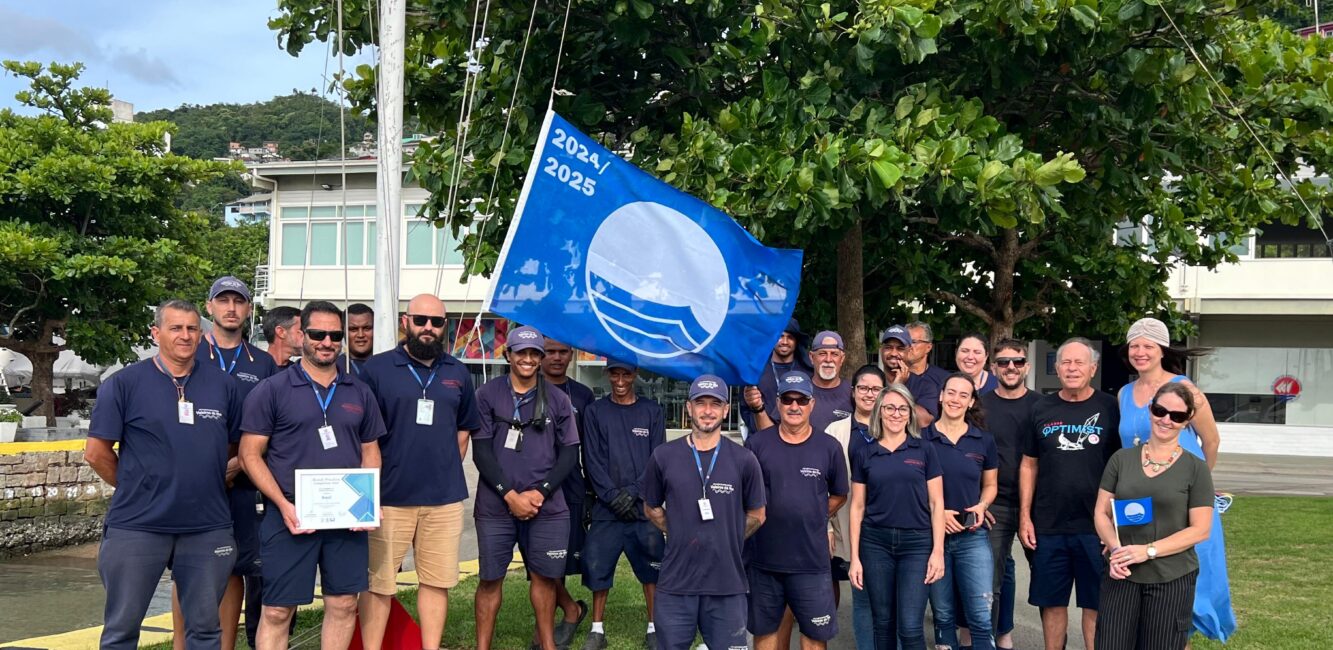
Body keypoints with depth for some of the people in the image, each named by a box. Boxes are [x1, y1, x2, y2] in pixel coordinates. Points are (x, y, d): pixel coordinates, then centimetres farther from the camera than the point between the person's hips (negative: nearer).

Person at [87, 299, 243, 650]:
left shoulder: (223, 385, 6)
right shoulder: (124, 383, -3)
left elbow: (238, 447, 16)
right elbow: (97, 451, 0)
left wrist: (215, 481, 5)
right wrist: (133, 487, 5)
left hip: (209, 527, 3)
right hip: (137, 526, -2)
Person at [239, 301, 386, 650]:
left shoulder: (359, 393, 12)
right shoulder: (271, 390, -1)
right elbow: (250, 454, -3)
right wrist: (283, 505, -15)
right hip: (291, 518, -4)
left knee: (343, 604, 8)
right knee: (278, 610, 0)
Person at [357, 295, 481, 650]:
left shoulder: (458, 373, 10)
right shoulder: (376, 368, -3)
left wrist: (446, 471, 13)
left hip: (445, 499, 4)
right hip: (388, 497, -3)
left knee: (437, 581, 9)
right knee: (378, 583, 1)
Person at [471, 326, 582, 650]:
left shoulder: (558, 400, 7)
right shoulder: (488, 395, 2)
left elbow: (569, 454, 5)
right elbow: (481, 452, -2)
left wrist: (539, 492, -6)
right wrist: (510, 495, -9)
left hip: (546, 507, 2)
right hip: (495, 505, -1)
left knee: (544, 576, 6)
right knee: (491, 577, 1)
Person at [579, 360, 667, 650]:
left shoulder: (651, 411, 6)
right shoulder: (595, 411, 6)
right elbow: (593, 460, 0)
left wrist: (633, 492, -10)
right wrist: (612, 496, -10)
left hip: (644, 506, 0)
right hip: (606, 507, 0)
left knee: (652, 566, 2)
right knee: (597, 565, 0)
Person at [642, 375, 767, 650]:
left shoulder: (744, 460, -2)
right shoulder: (663, 457, 0)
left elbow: (756, 515, 9)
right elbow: (651, 508, 12)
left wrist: (726, 540, 5)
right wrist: (681, 535, 5)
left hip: (727, 585, 0)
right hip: (675, 583, 1)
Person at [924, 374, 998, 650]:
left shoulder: (984, 440, 3)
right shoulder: (922, 438, -3)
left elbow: (989, 485, 15)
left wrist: (982, 506, -6)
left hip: (973, 537, 1)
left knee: (981, 617, -7)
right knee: (943, 616, 9)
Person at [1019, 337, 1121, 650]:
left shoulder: (1109, 408, -1)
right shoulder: (1042, 410, 6)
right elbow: (1029, 465, 10)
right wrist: (1024, 516, 3)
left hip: (1095, 526, -2)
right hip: (1048, 527, 3)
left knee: (1095, 604, 5)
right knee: (1052, 601, 10)